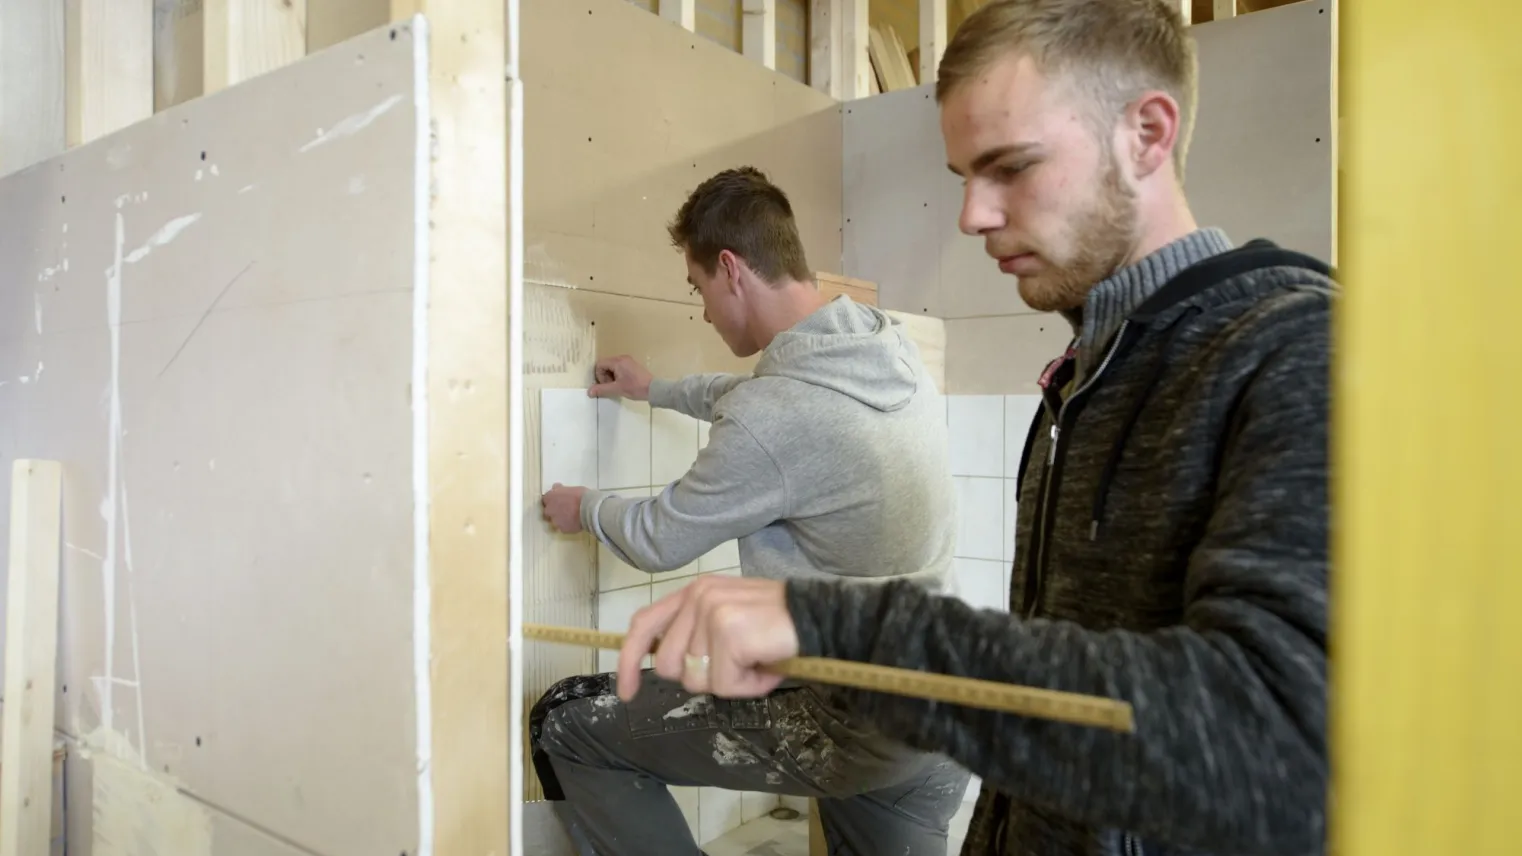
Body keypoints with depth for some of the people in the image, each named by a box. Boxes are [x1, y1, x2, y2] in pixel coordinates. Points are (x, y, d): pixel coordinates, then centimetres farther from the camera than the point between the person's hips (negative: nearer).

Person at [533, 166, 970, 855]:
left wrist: (585, 508, 12)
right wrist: (657, 390, 30)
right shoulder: (893, 347, -1)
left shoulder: (776, 417, -25)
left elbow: (658, 539, -8)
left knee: (564, 723, 1)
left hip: (846, 725, -8)